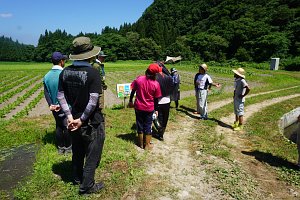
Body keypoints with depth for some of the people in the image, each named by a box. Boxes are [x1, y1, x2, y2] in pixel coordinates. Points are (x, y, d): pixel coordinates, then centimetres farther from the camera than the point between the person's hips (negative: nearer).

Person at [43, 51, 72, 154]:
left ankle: (60, 148, 28)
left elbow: (46, 93, -2)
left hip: (54, 106, 6)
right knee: (67, 127, 9)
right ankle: (68, 147, 23)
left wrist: (50, 105, -7)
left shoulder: (47, 76, 0)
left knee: (58, 126, 17)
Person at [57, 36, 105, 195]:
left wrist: (70, 116, -4)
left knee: (77, 151, 25)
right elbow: (93, 100, -23)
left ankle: (77, 178, 45)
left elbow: (61, 96, -2)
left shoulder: (65, 72, -2)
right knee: (92, 155, 12)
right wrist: (82, 120, -14)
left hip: (74, 119, 6)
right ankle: (86, 186, 26)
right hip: (91, 122, -6)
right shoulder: (92, 72, -20)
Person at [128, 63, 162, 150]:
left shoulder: (138, 79, -11)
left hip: (138, 107, 2)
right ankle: (147, 145, 22)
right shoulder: (156, 84, -14)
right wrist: (155, 109, 8)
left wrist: (130, 101, 14)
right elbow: (156, 99, -6)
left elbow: (133, 91, -1)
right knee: (148, 126, 12)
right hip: (149, 108, -1)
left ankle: (141, 144, 28)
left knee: (140, 124, 15)